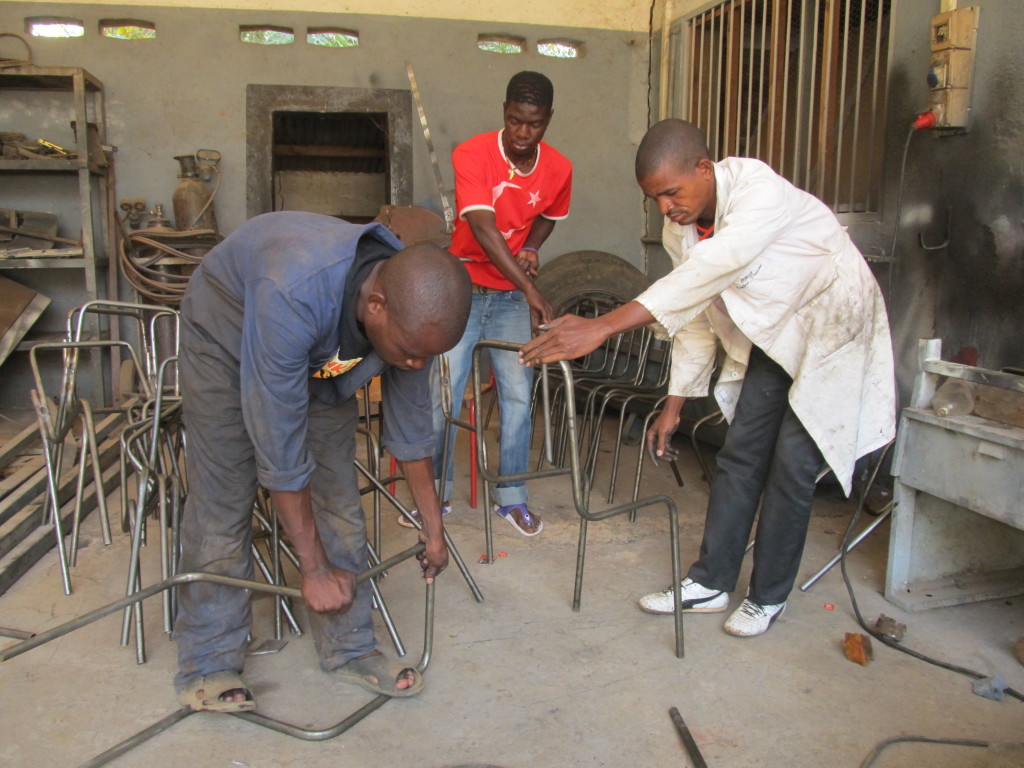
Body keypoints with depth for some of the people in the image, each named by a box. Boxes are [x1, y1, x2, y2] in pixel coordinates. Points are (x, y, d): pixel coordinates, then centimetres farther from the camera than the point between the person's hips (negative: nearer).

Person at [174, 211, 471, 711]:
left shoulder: (413, 312, -26)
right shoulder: (293, 295, -45)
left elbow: (410, 426, -10)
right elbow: (280, 446, -37)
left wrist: (433, 527, -1)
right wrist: (314, 569, -28)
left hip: (322, 356, 5)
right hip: (228, 331, -4)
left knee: (338, 496, -2)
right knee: (222, 501, -9)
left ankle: (349, 650, 12)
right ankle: (207, 666, 7)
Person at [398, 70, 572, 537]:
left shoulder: (558, 170, -3)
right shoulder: (471, 155, -17)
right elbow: (483, 229, -28)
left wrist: (531, 248, -4)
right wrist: (531, 289, -36)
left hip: (511, 296, 3)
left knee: (518, 393, 1)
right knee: (443, 393, -3)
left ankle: (512, 497, 15)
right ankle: (434, 495, 15)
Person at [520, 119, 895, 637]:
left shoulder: (761, 191, -32)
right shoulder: (679, 230, -8)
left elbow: (706, 273, -48)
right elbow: (694, 316, 3)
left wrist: (603, 327, -55)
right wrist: (674, 404, 5)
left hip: (831, 323, -7)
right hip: (770, 336, 7)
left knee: (791, 466, -5)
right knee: (739, 456, 5)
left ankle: (768, 597, 12)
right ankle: (710, 582, 16)